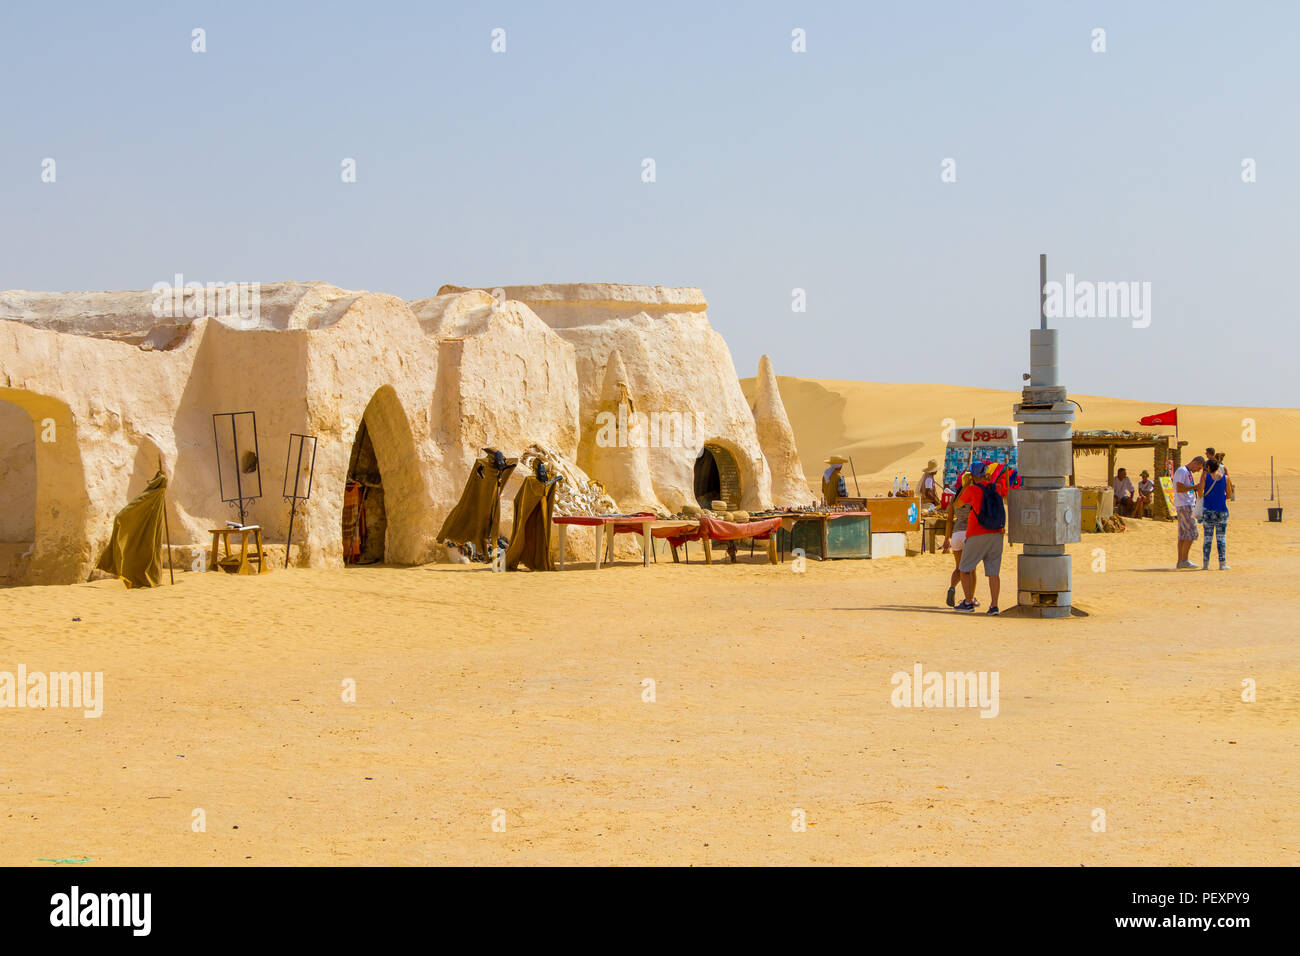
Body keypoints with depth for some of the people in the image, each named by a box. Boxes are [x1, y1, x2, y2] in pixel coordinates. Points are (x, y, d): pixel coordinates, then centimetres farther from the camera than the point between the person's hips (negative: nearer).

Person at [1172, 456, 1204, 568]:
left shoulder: (1190, 473, 20)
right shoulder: (1182, 471, -11)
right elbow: (1179, 489, -21)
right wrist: (1195, 486, -17)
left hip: (1189, 506, 10)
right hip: (1184, 506, -10)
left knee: (1183, 534, 8)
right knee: (1191, 532, -12)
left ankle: (1180, 562, 8)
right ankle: (1184, 560, -10)